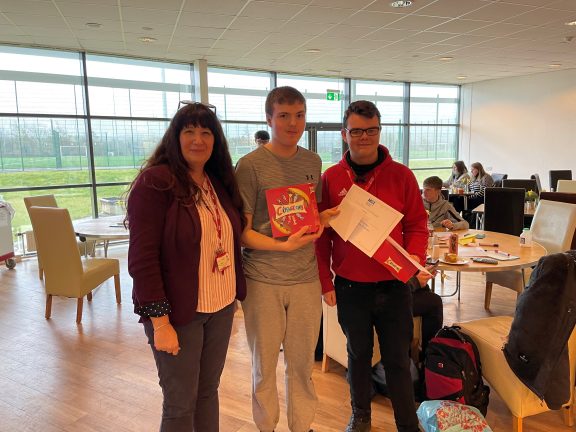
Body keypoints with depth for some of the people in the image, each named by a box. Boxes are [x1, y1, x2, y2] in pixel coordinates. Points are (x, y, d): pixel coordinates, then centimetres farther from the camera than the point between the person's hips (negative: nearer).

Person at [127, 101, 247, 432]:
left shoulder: (220, 182, 6)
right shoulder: (155, 182, -14)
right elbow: (142, 258, -17)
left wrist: (234, 298, 6)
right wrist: (160, 322, -18)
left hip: (222, 307, 6)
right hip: (178, 312, -6)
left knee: (208, 392, 19)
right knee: (181, 404, 10)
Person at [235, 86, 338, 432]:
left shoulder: (313, 162, 6)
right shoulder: (251, 165, -8)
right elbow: (242, 232, -9)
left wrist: (325, 218, -5)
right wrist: (284, 246, -22)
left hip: (306, 277, 4)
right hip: (263, 280, -3)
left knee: (303, 361, 16)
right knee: (264, 363, 13)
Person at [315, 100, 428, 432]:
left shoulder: (401, 175, -3)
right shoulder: (331, 178, -2)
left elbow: (417, 224, 2)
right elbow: (322, 235, 1)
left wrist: (414, 257, -15)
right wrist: (325, 281, -1)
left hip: (394, 285, -1)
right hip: (350, 288, 1)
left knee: (398, 359, 11)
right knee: (358, 355, 19)